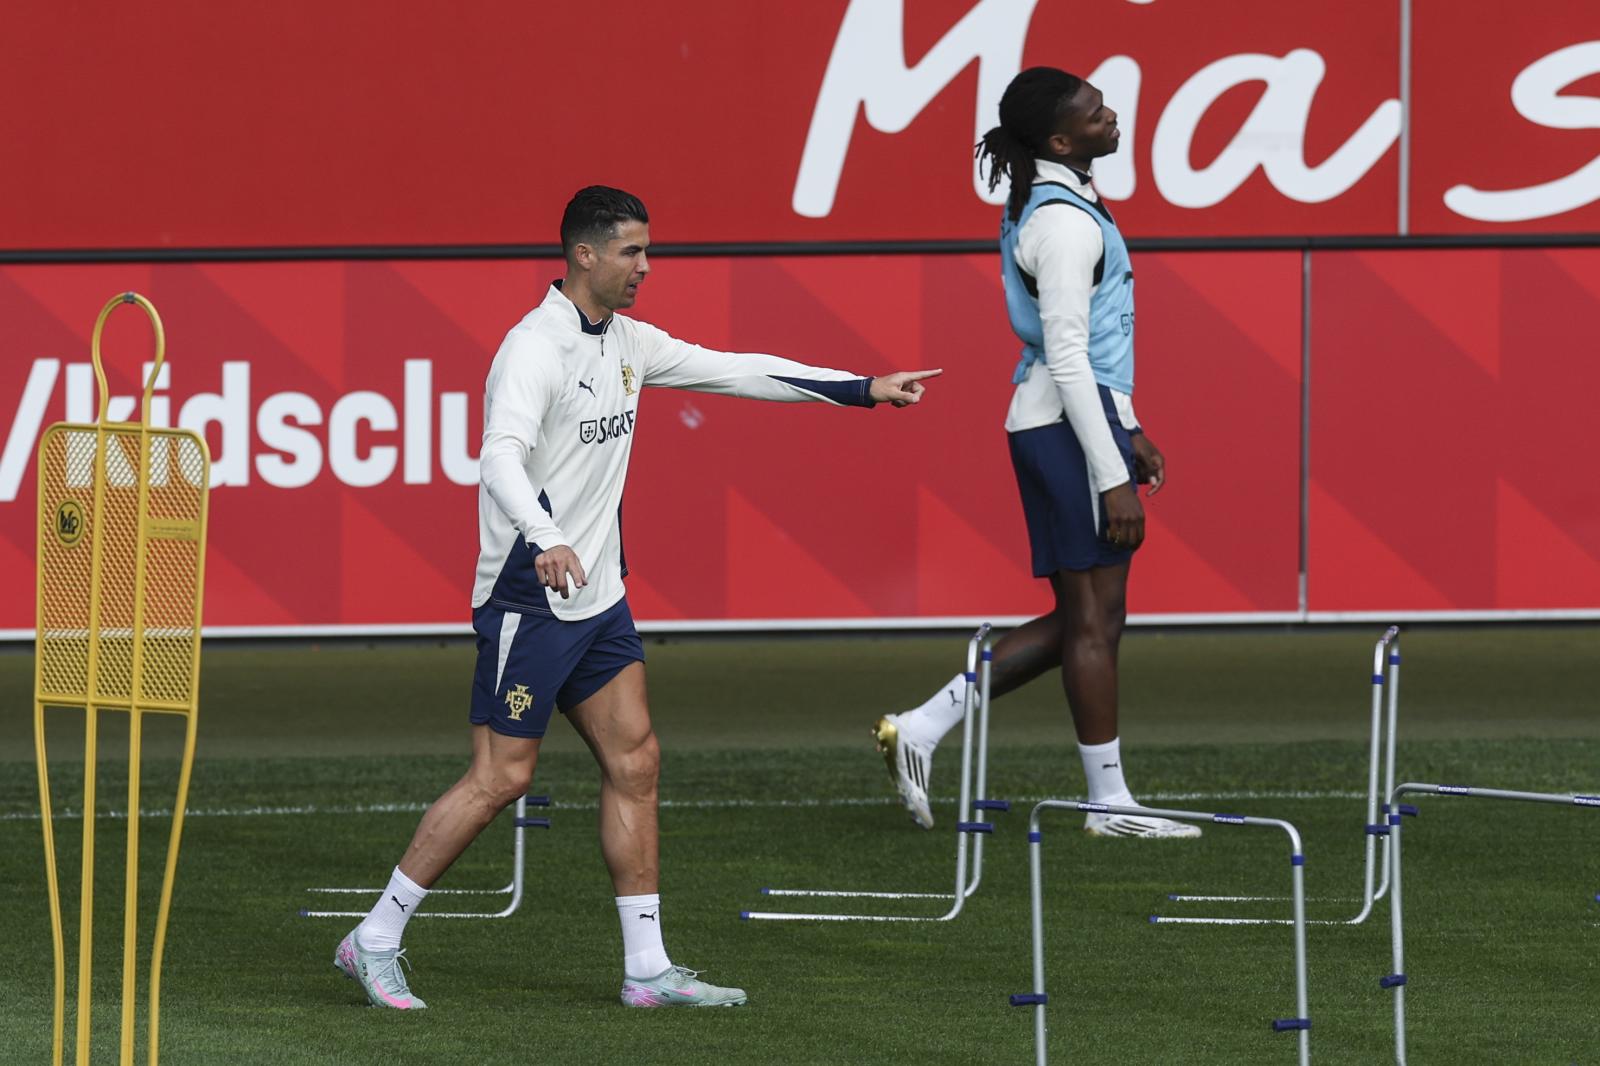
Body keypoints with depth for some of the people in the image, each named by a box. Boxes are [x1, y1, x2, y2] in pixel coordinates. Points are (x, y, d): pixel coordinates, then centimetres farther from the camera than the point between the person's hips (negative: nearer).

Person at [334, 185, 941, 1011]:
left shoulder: (626, 343, 9)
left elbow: (734, 371, 18)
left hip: (598, 598, 9)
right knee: (500, 779, -6)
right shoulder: (536, 348, -18)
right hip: (530, 598, -9)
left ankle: (647, 969, 7)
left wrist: (865, 389, 17)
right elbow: (501, 456, -33)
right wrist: (545, 541, -51)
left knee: (634, 763, 4)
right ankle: (374, 941, 4)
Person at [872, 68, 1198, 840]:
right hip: (1070, 427, -10)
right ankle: (1110, 803, 4)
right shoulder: (1066, 223, -17)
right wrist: (1112, 477, -20)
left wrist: (1125, 430, 26)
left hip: (1074, 418, 10)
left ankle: (921, 729, 12)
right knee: (1094, 618, -2)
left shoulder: (1057, 205, 14)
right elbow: (1068, 359, -20)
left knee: (1079, 621, 13)